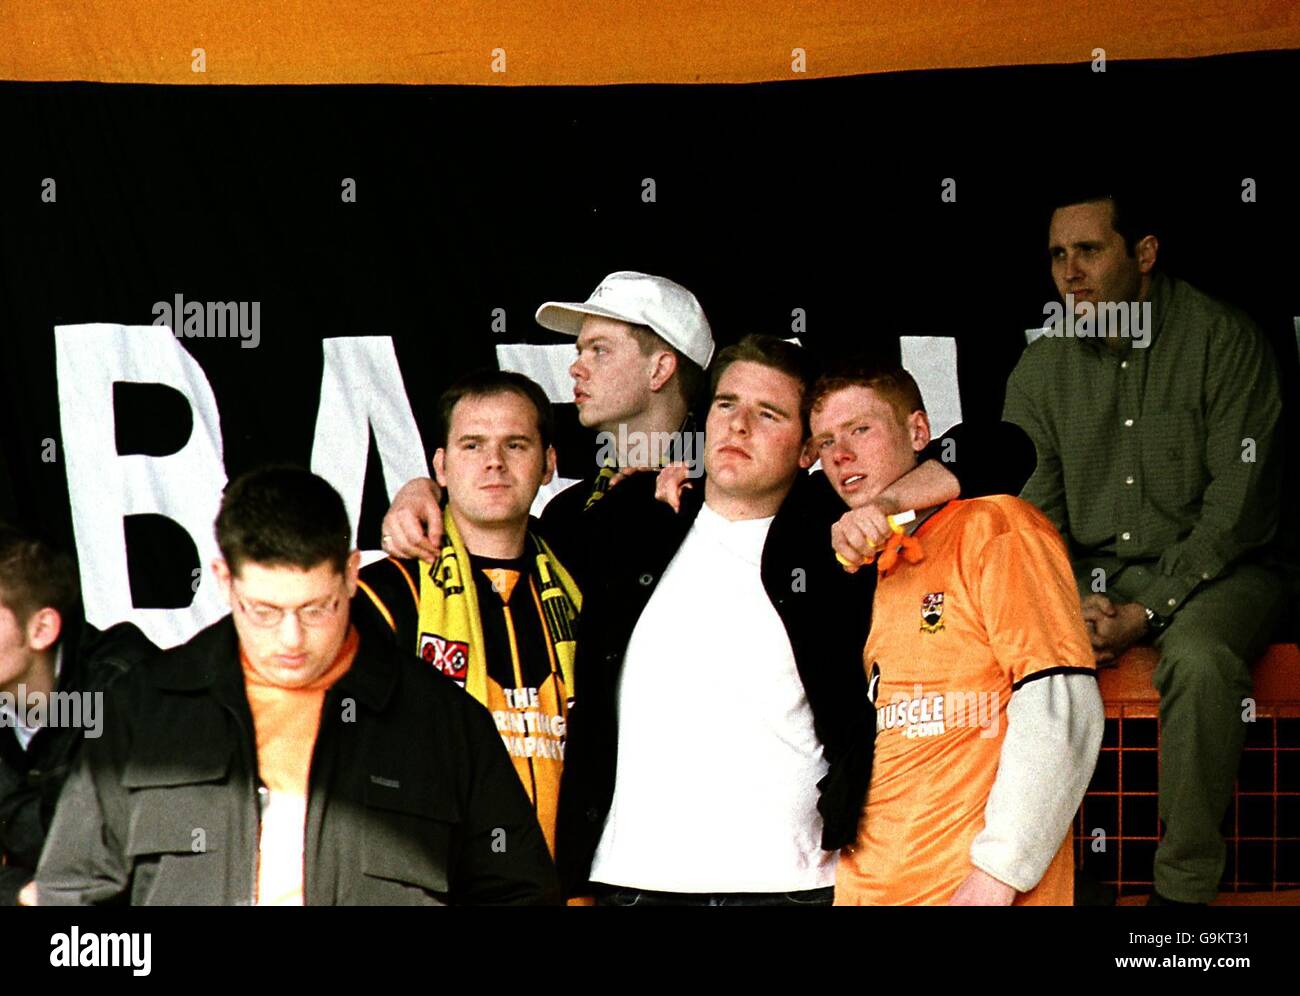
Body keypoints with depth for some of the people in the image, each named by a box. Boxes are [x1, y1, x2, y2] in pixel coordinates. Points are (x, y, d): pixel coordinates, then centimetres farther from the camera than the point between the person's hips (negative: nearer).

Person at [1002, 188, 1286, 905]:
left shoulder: (1222, 341, -8)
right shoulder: (1041, 369, 6)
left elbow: (1239, 502, -11)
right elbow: (1033, 511, 7)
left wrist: (1149, 610, -18)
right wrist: (1075, 602, -13)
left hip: (1208, 570, -4)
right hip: (1086, 572, 4)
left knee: (1198, 660, -36)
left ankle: (1185, 887, -24)